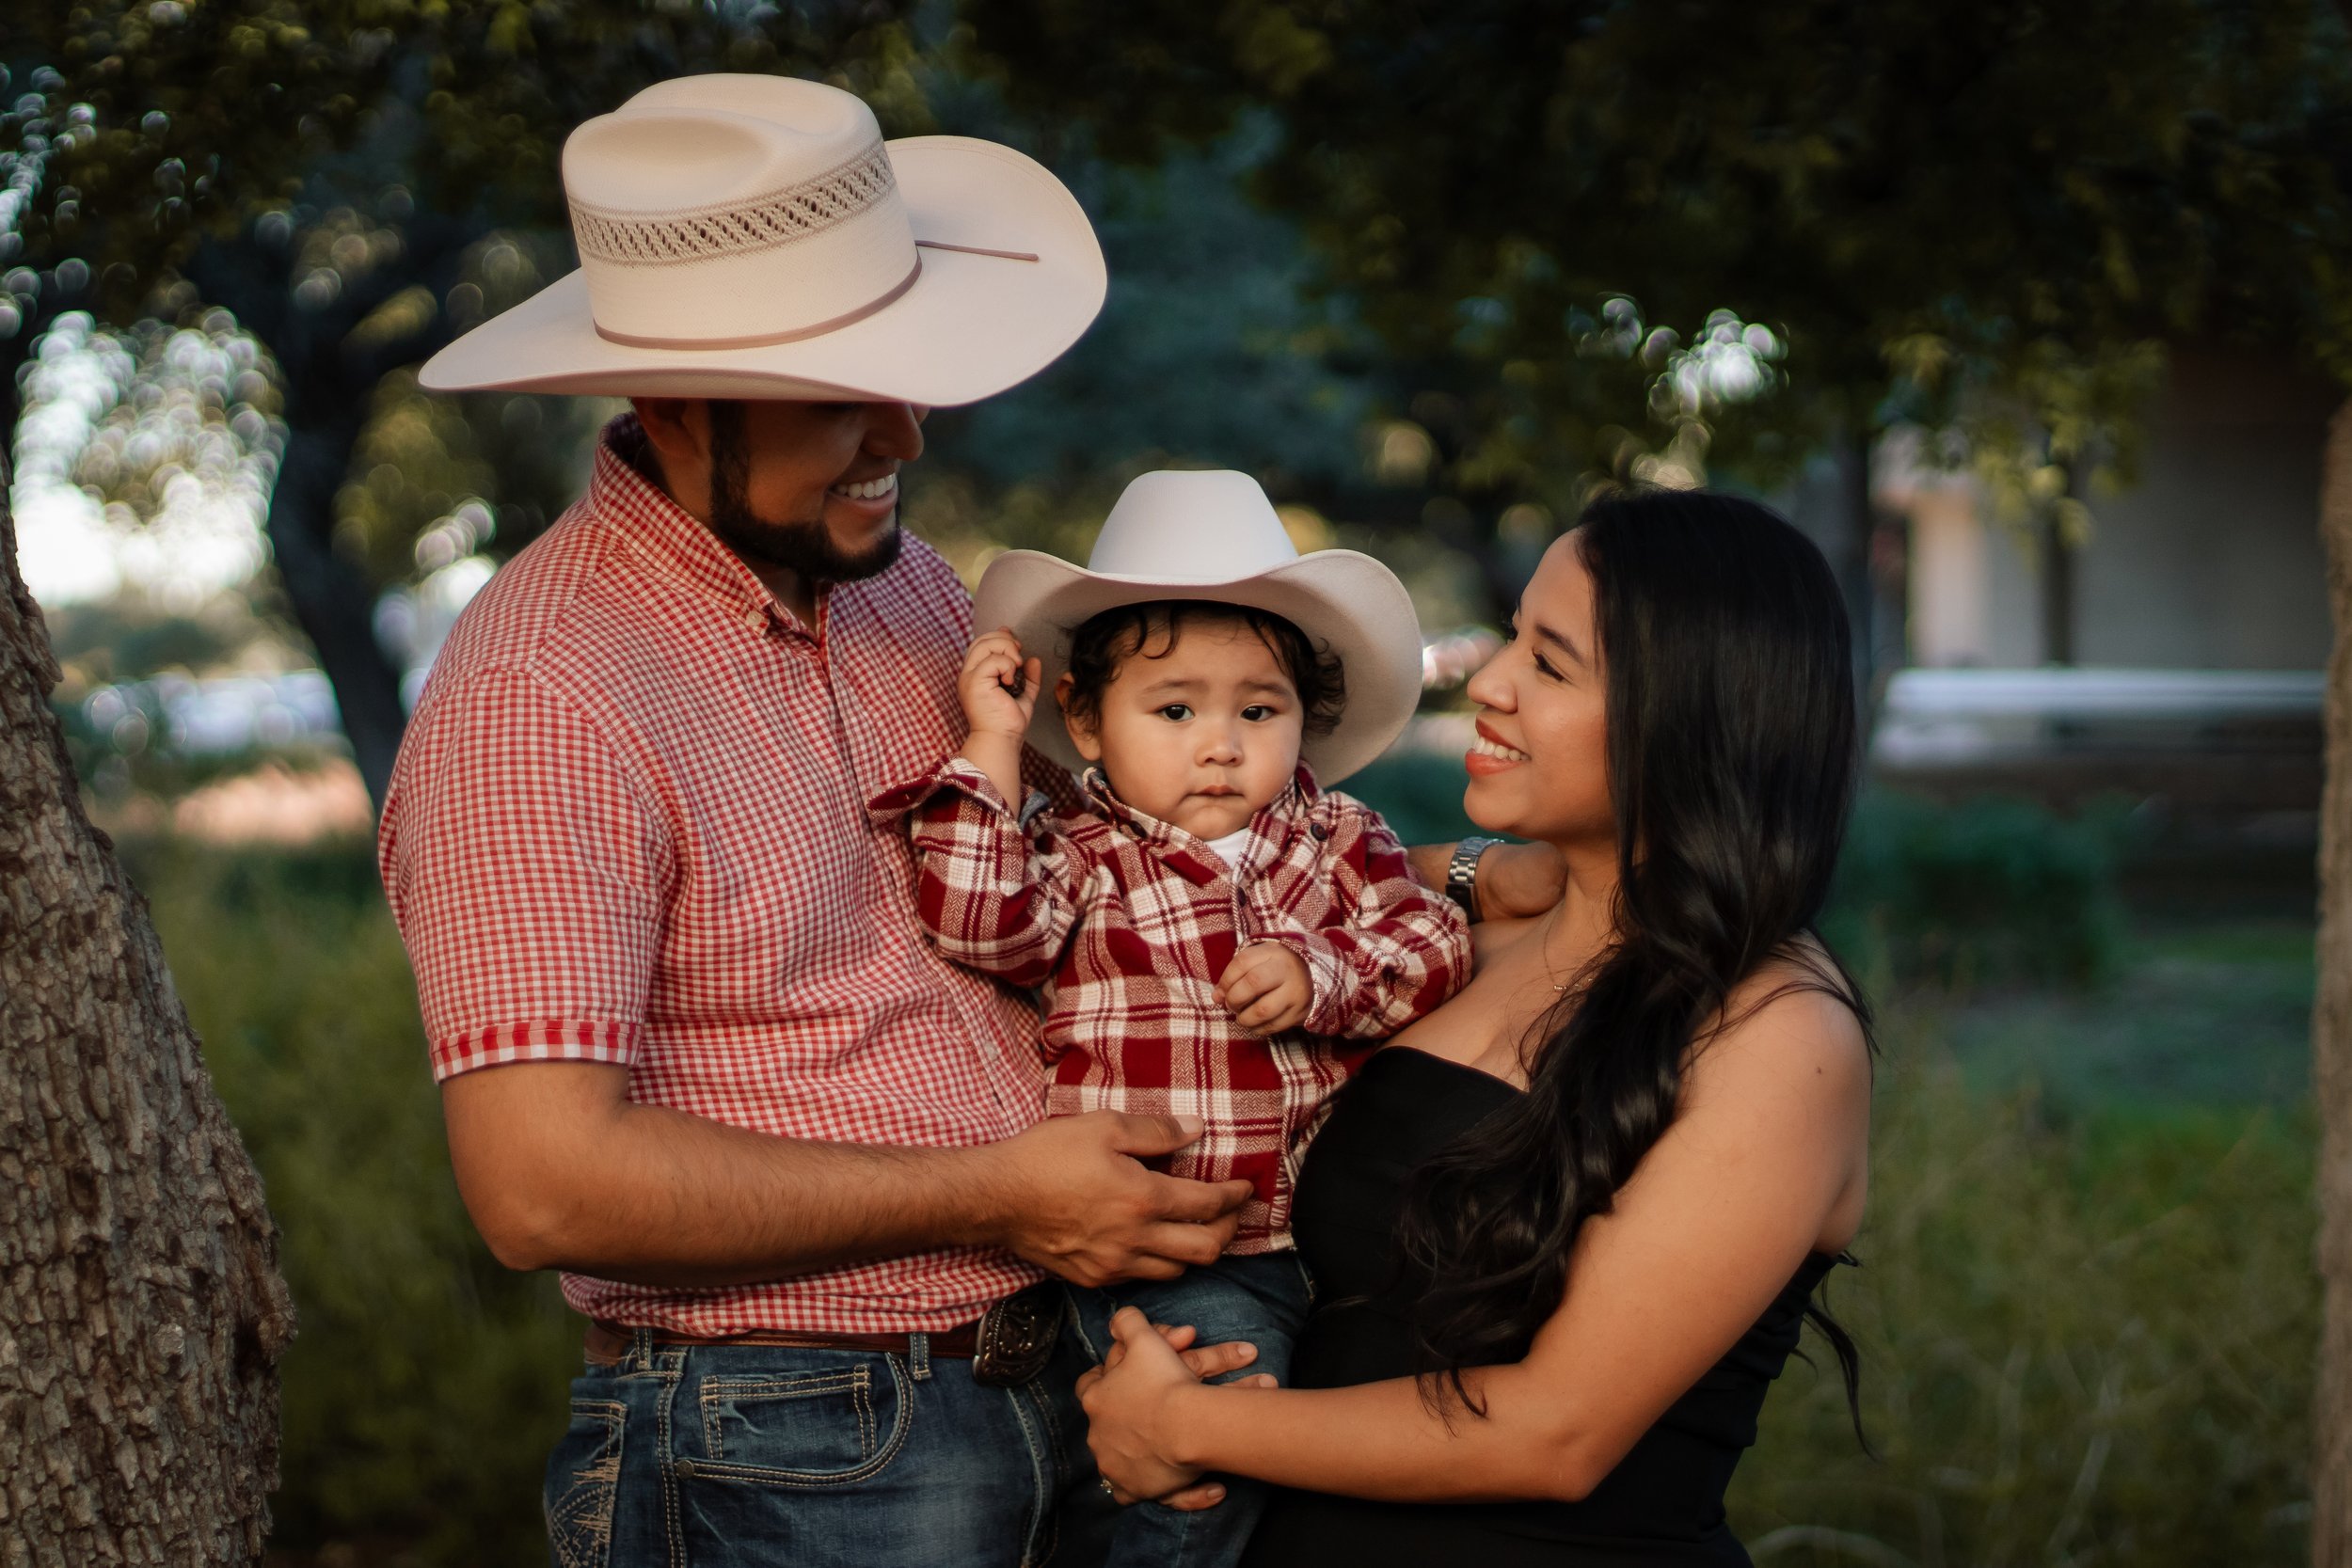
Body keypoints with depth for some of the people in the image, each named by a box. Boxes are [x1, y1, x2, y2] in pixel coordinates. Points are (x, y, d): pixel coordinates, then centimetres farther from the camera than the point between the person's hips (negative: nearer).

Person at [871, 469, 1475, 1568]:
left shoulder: (1338, 838, 11)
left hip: (1331, 1235, 4)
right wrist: (993, 748, -13)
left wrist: (1318, 979, -15)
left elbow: (1432, 941, 2)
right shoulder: (1084, 858, 2)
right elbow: (983, 926, -15)